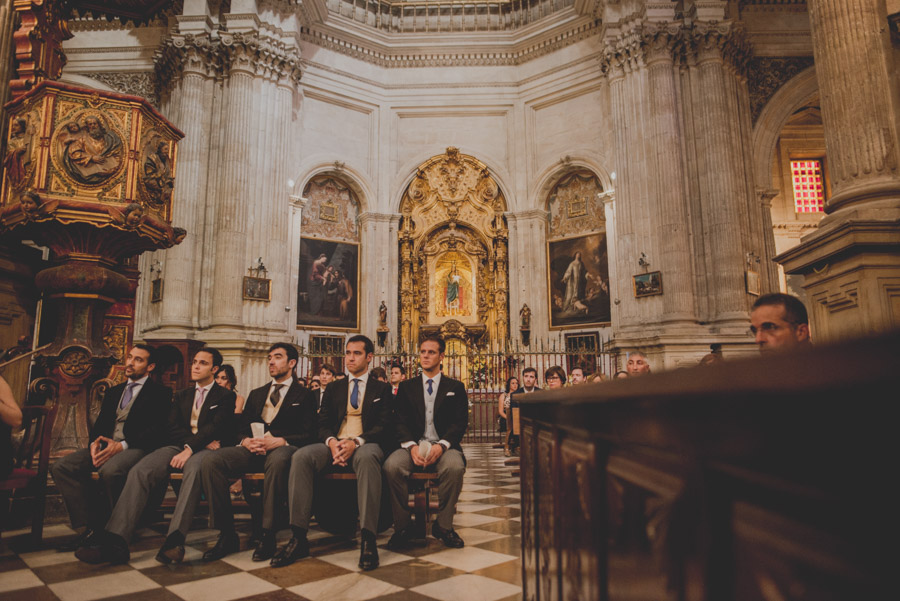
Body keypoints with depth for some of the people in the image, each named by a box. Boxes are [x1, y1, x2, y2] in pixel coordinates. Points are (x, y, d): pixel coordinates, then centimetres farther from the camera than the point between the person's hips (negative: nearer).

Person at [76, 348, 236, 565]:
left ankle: (174, 542, -50)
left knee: (194, 469, -40)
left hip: (204, 449, -5)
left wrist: (190, 449, -22)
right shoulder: (181, 395, 25)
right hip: (177, 446, 5)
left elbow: (216, 427, -7)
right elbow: (173, 428, 11)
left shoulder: (225, 396, 9)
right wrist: (202, 440, -8)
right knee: (139, 471, -24)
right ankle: (115, 542, -34)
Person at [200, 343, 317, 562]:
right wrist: (246, 441, -5)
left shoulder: (305, 395, 10)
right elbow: (241, 428, 20)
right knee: (210, 460, -23)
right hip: (254, 450, 5)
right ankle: (227, 535, -16)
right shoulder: (256, 394, 27)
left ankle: (268, 536, -28)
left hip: (281, 448, -5)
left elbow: (308, 435, 0)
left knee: (278, 460, -41)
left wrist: (277, 441, -16)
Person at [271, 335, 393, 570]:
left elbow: (383, 425, 1)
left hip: (365, 444, -3)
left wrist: (356, 442, -17)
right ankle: (299, 538, -26)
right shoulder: (334, 388, 23)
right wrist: (332, 442, -12)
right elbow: (323, 423, 13)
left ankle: (368, 539, -40)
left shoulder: (381, 389, 13)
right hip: (335, 444, 3)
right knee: (300, 456, -28)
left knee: (367, 457, -40)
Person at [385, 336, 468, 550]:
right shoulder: (406, 386, 16)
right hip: (414, 445, 1)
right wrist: (411, 446, -15)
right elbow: (400, 421, 6)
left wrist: (441, 445, -16)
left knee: (455, 467, -34)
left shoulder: (455, 387, 13)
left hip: (443, 446, -1)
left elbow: (460, 423, 3)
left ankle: (443, 525, -12)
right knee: (391, 466, -30)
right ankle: (402, 526, -12)